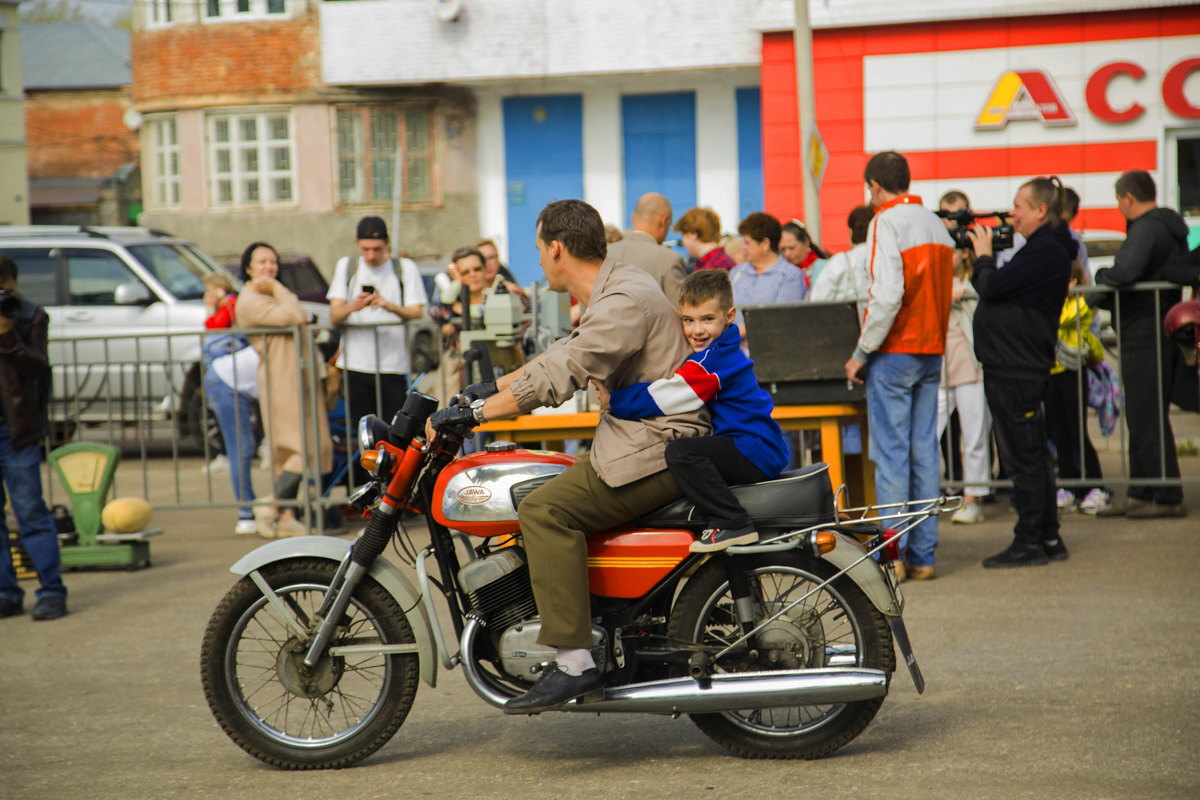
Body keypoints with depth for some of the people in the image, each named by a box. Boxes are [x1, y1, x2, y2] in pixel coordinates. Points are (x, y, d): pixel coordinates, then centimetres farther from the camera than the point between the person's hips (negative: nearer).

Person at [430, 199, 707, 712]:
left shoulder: (624, 302, -18)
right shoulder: (611, 292, 16)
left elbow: (559, 377, -24)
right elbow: (562, 356, 26)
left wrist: (476, 412, -20)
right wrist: (489, 389, 24)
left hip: (659, 451, -11)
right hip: (646, 439, 11)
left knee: (546, 509, -20)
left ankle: (573, 663, -25)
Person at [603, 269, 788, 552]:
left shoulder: (713, 361, -18)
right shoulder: (723, 351, 14)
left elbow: (661, 398, -20)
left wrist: (614, 401, -10)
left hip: (756, 453, -11)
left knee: (680, 452, -28)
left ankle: (733, 523, -25)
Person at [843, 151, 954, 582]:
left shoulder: (886, 223, -11)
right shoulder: (936, 224, 13)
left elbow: (887, 294, -20)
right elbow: (944, 291, 13)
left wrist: (861, 353, -14)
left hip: (895, 352, -7)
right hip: (932, 352, 7)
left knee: (891, 453, -4)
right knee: (924, 452, 7)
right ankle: (923, 555, 9)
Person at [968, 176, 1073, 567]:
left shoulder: (1046, 251, -17)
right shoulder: (1043, 248, 16)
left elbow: (991, 287, -20)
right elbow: (993, 289, 18)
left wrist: (983, 254, -3)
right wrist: (982, 258, 7)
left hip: (1018, 370, -11)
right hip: (1015, 367, 11)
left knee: (1023, 456, -5)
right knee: (1032, 454, 14)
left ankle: (1030, 542, -1)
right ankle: (1048, 538, 21)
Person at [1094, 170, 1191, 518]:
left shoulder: (1147, 228, -15)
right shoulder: (1172, 228, 16)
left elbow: (1125, 271, -30)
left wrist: (1100, 276, -8)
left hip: (1144, 339, -10)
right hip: (1166, 332, 10)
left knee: (1147, 421, -7)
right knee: (1144, 419, 15)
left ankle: (1168, 498, -6)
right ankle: (1140, 495, 20)